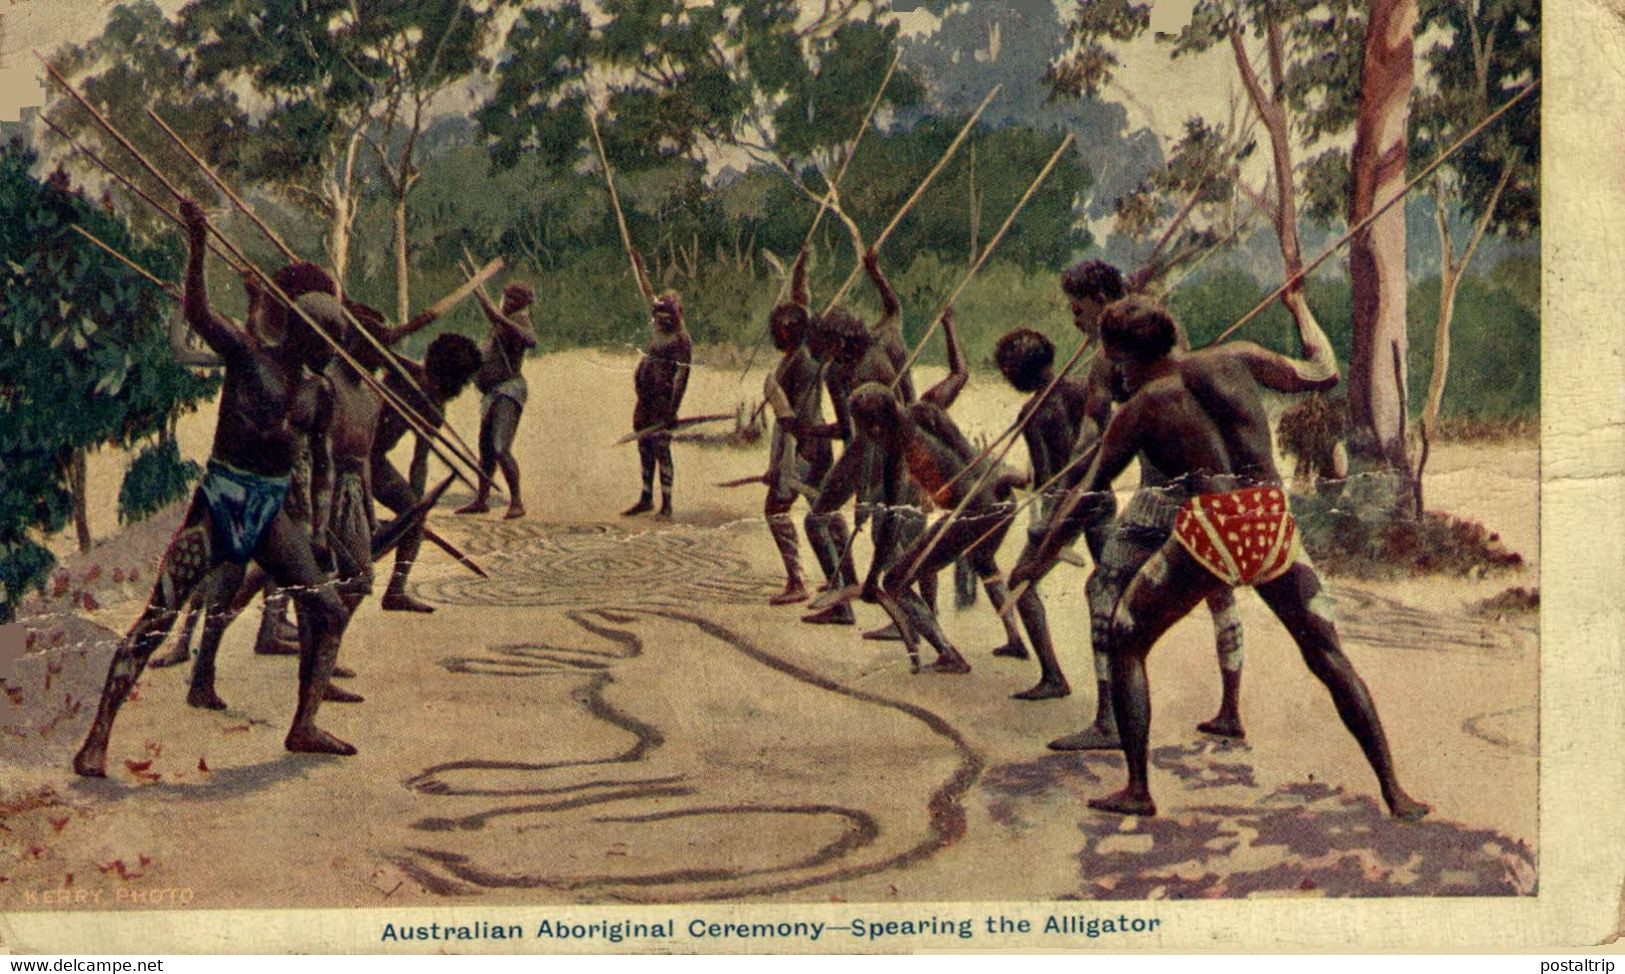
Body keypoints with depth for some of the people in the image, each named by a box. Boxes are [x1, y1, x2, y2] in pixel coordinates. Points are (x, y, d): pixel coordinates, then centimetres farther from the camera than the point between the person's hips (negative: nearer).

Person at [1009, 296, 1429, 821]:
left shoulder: (1138, 408, 7)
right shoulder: (1236, 358, 11)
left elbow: (1089, 493, 8)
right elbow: (1324, 375, 16)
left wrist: (1039, 559, 16)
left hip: (1206, 532, -3)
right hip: (1274, 523, 3)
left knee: (1124, 643, 17)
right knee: (1327, 654, 15)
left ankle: (1138, 789, 11)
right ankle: (1393, 791, 10)